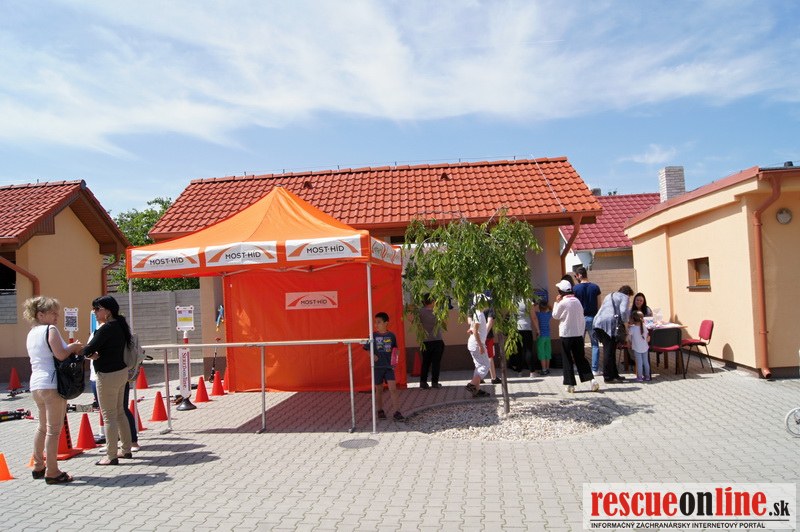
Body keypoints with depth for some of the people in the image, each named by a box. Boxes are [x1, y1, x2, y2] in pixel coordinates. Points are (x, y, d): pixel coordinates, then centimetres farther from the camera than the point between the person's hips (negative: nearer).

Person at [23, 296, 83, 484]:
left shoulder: (32, 333, 15)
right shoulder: (50, 330, -11)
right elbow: (61, 355, -20)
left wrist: (70, 349, 13)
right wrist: (73, 347, -2)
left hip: (35, 385, 9)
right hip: (52, 385, -9)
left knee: (43, 426, 22)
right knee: (54, 429, -3)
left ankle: (38, 467, 31)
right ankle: (52, 472, 1)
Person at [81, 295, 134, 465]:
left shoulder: (106, 329, -20)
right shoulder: (119, 325, 8)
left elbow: (87, 350, -21)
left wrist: (92, 353, 1)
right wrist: (96, 354, -5)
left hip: (108, 375, -9)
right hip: (121, 371, 9)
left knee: (109, 416, 0)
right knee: (119, 412, 18)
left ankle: (111, 456, 8)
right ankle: (126, 449, 27)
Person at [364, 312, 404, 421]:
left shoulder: (391, 335, -1)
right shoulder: (373, 335, -3)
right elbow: (367, 349, 3)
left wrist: (394, 360, -1)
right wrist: (373, 355, -14)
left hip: (389, 366, 0)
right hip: (377, 366, 0)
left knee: (393, 389, -6)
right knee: (379, 389, 11)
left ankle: (396, 412, -2)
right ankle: (380, 410, 27)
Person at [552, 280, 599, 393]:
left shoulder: (562, 303, -13)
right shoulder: (577, 301, 6)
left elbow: (555, 315, 0)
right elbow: (582, 318, 10)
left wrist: (556, 302, 6)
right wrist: (581, 331, 16)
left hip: (566, 335, -5)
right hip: (578, 334, 5)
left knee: (567, 360, 4)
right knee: (581, 359, 12)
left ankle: (570, 385, 5)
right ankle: (592, 379, -1)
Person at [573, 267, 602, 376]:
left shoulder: (575, 288, -6)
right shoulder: (595, 287, 0)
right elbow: (599, 305, 2)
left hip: (580, 318, -1)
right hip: (593, 318, 1)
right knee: (595, 345, 8)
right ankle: (595, 369, 6)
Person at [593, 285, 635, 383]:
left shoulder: (609, 296, 32)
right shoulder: (624, 297, 9)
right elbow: (623, 311, -10)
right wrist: (626, 323, 3)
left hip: (598, 323, 7)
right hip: (609, 323, -7)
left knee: (608, 350, 13)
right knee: (609, 350, -3)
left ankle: (614, 374, 20)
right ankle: (608, 376, -1)